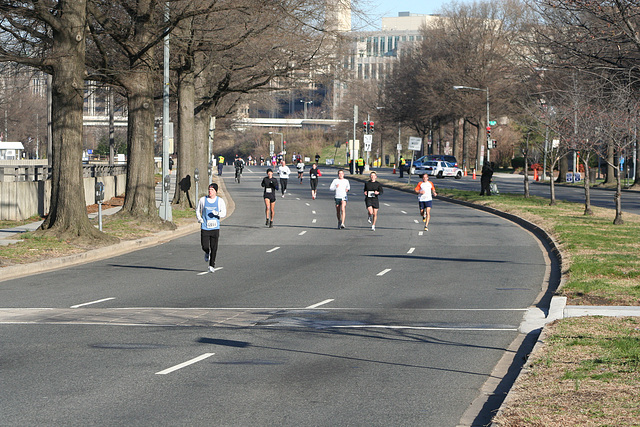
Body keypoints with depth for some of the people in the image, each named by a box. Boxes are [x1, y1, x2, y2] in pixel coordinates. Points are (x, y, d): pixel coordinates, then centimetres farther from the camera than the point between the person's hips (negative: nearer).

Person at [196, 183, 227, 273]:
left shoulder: (220, 201, 2)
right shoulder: (202, 199, 3)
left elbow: (224, 213, 1)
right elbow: (198, 210, 16)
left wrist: (218, 213, -20)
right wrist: (199, 218, -3)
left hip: (215, 227, 0)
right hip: (204, 227, 0)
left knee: (214, 248, -3)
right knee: (205, 246, -6)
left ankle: (212, 266, 9)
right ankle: (207, 253, 32)